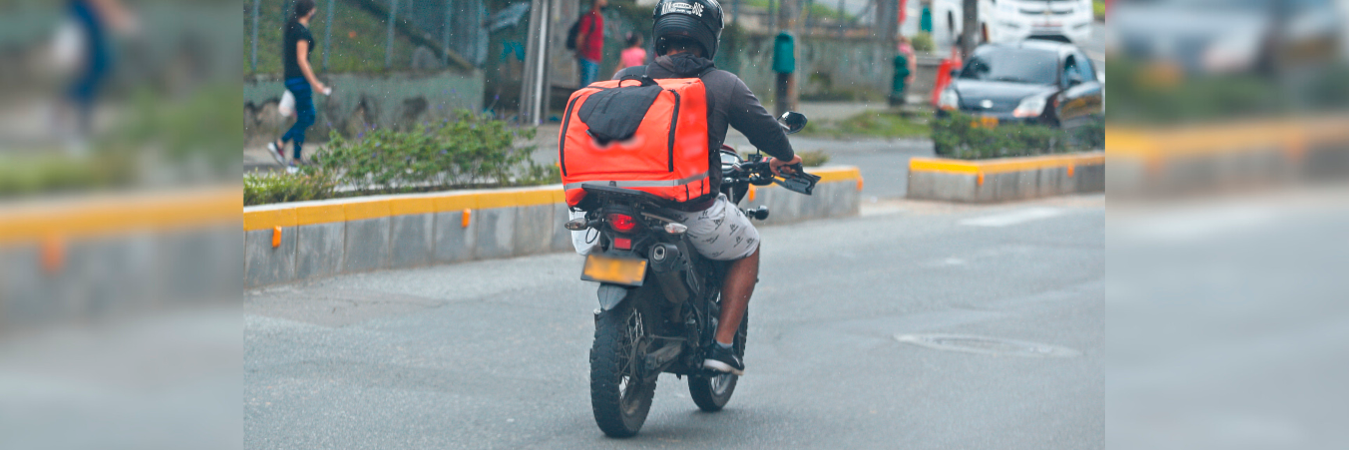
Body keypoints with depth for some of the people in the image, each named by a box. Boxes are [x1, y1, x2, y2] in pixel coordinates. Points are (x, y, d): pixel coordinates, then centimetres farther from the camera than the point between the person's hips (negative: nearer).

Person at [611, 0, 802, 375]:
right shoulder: (723, 85, -3)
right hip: (696, 212, -3)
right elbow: (765, 129, 6)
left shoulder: (625, 79, 2)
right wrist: (785, 158, 30)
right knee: (748, 249, 26)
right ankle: (722, 344, 16)